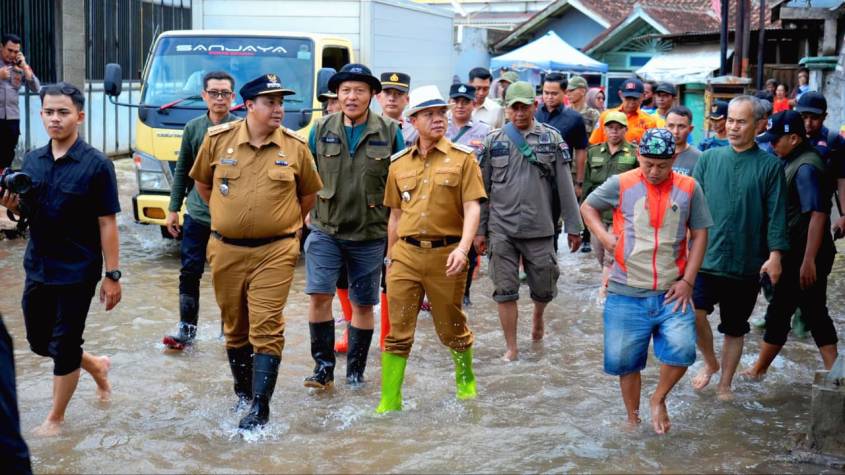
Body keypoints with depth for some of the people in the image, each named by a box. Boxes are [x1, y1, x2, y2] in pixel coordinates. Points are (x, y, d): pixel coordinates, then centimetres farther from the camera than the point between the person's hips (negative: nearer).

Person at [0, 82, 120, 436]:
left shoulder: (96, 165, -12)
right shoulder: (32, 161, 4)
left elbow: (107, 224, -12)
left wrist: (112, 276, -13)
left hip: (77, 271, -6)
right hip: (37, 268, 6)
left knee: (64, 347, 4)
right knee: (39, 342, 16)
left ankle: (55, 419, 22)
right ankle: (96, 367, 41)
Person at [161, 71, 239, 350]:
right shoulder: (193, 128, 7)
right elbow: (182, 171, 13)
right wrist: (173, 208, 11)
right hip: (196, 214, 3)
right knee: (189, 273, 3)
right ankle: (186, 330, 12)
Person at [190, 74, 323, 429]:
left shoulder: (295, 147, -1)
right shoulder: (218, 139, 0)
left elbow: (308, 194, 13)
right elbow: (202, 182, 16)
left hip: (275, 252, -2)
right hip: (226, 250, 2)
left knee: (266, 329, -9)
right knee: (235, 329, 14)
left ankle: (260, 407, -6)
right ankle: (243, 393, 31)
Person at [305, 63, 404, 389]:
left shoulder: (390, 133, 0)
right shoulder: (321, 130, 5)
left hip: (370, 234, 0)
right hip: (326, 230, 1)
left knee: (363, 304, 8)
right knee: (319, 296, -10)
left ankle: (356, 369, 22)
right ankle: (323, 366, 4)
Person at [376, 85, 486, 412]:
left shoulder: (463, 158, 0)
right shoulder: (399, 163, 10)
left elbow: (472, 208, -8)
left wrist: (463, 248, -21)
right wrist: (390, 256, 17)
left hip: (446, 255, -2)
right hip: (405, 255, 2)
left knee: (452, 329, 12)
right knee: (398, 332, 0)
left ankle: (466, 381, 38)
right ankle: (389, 403, 6)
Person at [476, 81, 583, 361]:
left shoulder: (552, 138, 2)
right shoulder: (494, 141, 4)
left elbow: (565, 186, 2)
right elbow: (483, 189, 8)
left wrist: (573, 226, 0)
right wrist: (479, 230, 5)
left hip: (540, 229, 0)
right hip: (501, 230, 0)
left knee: (544, 289, 8)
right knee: (505, 291, 1)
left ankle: (538, 317, 41)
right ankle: (511, 348, 12)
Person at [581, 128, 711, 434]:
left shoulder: (688, 189, 1)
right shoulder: (621, 185, -2)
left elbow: (699, 235, 6)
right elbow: (587, 207, 11)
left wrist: (688, 280, -2)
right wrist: (605, 237, -6)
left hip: (671, 294, 0)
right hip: (626, 294, 0)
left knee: (682, 350, -18)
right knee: (625, 361, 7)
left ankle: (659, 399, 11)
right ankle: (633, 419, 29)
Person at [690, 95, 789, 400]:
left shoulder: (770, 166, -2)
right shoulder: (709, 158, 4)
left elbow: (776, 215, -3)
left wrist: (775, 254, -9)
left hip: (747, 264, -1)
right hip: (706, 257, 1)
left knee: (735, 329, 10)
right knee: (695, 312, -16)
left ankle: (725, 385, 28)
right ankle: (710, 362, 12)